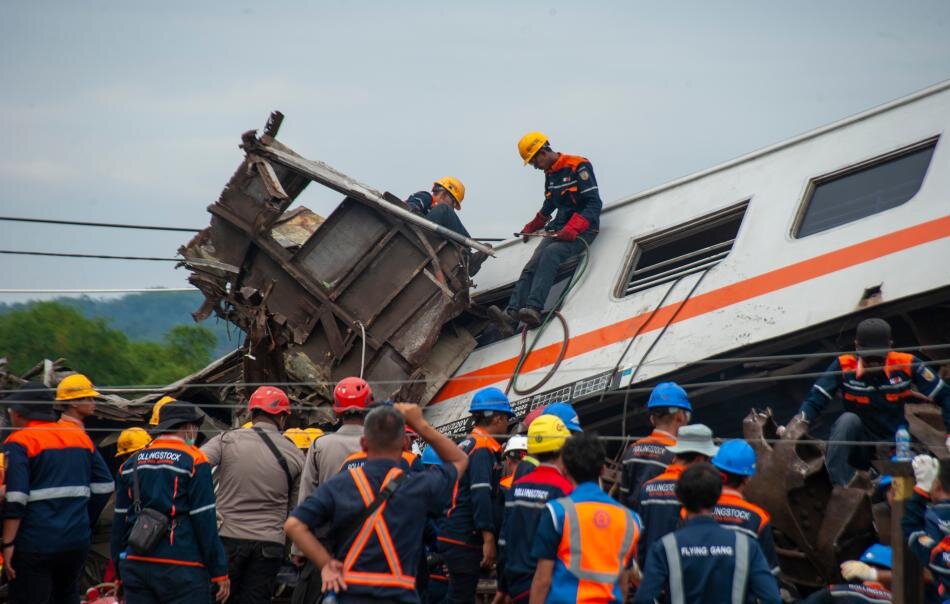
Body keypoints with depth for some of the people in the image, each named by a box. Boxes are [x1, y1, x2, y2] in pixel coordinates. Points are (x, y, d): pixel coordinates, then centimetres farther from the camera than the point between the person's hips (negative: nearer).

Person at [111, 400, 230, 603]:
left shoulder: (131, 464, 13)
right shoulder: (193, 461, -5)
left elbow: (119, 522, 15)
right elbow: (205, 522, -9)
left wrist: (121, 571, 22)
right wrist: (219, 572, -5)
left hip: (135, 566, 6)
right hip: (181, 569, -6)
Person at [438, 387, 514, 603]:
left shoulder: (466, 445, 18)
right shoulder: (483, 448, -12)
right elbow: (481, 495, -21)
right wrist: (489, 539, -22)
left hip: (455, 536, 10)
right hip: (465, 539, -10)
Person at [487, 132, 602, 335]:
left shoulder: (578, 166, -7)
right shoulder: (550, 174, 18)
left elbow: (594, 204, -14)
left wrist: (571, 229, -24)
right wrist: (531, 227, 42)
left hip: (582, 229, -7)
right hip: (559, 230, 7)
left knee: (550, 254, -34)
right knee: (532, 266, -17)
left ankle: (534, 308, -48)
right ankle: (511, 316, -35)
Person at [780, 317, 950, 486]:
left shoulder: (907, 365, -9)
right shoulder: (844, 366, -10)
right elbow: (816, 398, -19)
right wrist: (800, 422, -39)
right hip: (859, 449, 0)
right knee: (848, 419, -31)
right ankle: (836, 487, -31)